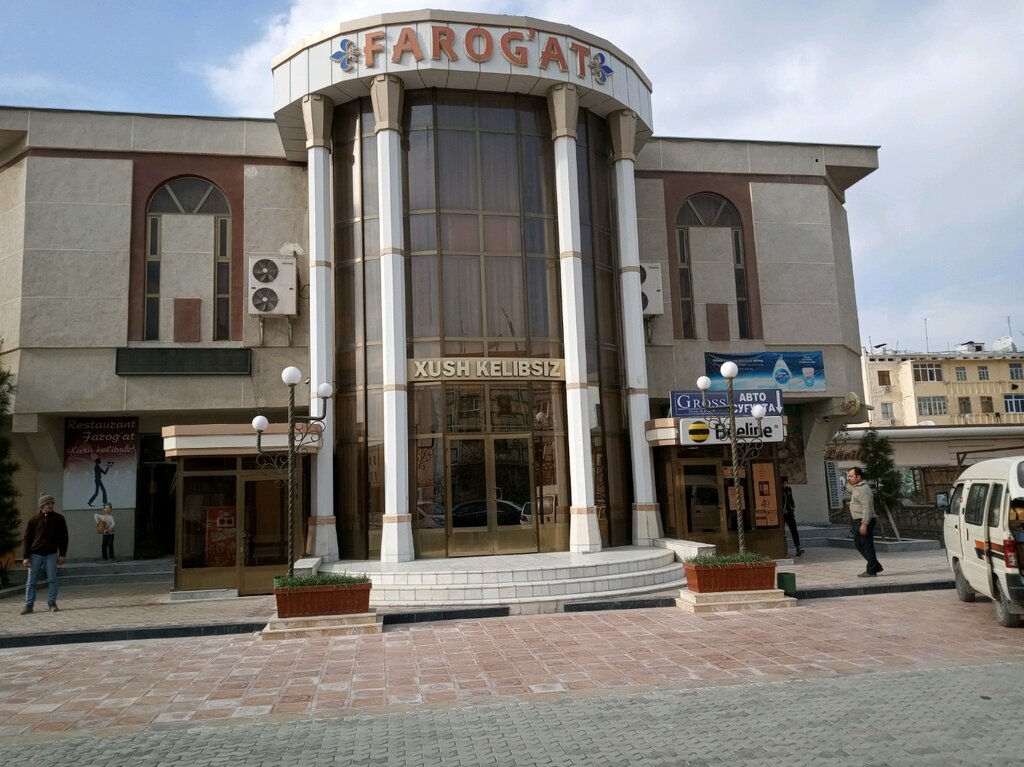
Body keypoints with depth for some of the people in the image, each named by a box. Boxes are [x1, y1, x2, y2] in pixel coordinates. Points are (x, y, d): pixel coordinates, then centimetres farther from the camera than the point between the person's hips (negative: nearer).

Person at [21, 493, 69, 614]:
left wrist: (62, 554, -2)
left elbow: (64, 537, 4)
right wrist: (25, 556, -5)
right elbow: (27, 539, 1)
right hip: (35, 554, 0)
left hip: (51, 554, 0)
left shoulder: (59, 519, 1)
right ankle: (29, 605, 11)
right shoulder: (34, 520, -1)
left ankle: (52, 603, 9)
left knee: (52, 580, 1)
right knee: (31, 581, 4)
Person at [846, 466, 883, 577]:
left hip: (864, 521, -11)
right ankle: (876, 566, 23)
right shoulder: (856, 487, 13)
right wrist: (848, 480, 17)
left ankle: (871, 570, 2)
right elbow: (848, 489, 35)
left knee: (867, 545, -5)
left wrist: (864, 523, -29)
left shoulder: (863, 489, -18)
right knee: (858, 543, 16)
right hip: (858, 521, 11)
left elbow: (867, 508, -24)